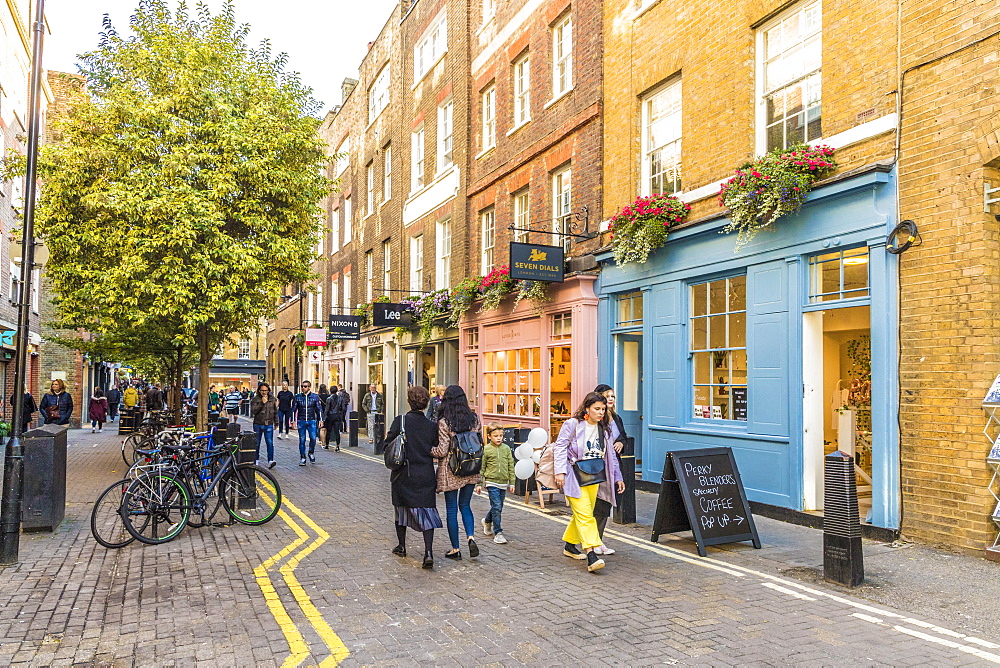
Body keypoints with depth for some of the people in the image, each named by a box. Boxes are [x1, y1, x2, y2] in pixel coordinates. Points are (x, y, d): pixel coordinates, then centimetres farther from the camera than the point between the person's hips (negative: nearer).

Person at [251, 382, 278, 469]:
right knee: (257, 443, 10)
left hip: (269, 425, 1)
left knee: (270, 443, -10)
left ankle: (270, 461, -14)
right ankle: (256, 459, 25)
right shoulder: (255, 399, -2)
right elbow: (253, 411, -14)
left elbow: (275, 411, 16)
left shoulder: (272, 399, 7)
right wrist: (262, 403, -21)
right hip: (258, 424, -1)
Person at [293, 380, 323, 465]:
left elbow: (319, 409, 9)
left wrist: (320, 420, 2)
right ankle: (302, 458, 12)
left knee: (313, 438, -13)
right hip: (301, 421, 1)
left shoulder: (315, 397, 3)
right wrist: (293, 421, 2)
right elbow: (294, 409, 7)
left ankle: (311, 453, 13)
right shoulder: (297, 397, 3)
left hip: (312, 421, -1)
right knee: (302, 440, 2)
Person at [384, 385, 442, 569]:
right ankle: (428, 552, -10)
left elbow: (388, 445, -8)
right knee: (426, 512, 3)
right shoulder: (432, 426, -4)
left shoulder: (400, 421, -9)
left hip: (403, 474, 0)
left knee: (401, 509, 19)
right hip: (426, 476, 0)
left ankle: (401, 546, 32)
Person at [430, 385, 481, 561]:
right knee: (465, 506, 18)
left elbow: (442, 450, -15)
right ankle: (471, 538, -1)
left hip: (450, 471, -4)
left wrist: (429, 451, 2)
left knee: (451, 510, 7)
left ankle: (455, 549, 13)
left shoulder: (444, 423, -15)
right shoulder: (474, 419, -1)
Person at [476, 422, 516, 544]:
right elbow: (481, 468, 2)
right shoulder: (485, 450, -3)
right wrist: (479, 484, 1)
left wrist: (512, 483, 9)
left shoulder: (506, 449, 6)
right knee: (496, 507, -10)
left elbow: (511, 466, 11)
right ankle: (498, 533, -1)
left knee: (498, 507, 14)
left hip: (503, 483, 4)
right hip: (492, 483, -4)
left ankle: (487, 521, 40)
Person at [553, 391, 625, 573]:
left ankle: (569, 545, 30)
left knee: (583, 514, 11)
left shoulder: (604, 429, 12)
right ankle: (591, 555, -18)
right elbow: (560, 446, -10)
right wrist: (560, 471, -18)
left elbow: (610, 456, 19)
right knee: (584, 514, -14)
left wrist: (617, 477, 18)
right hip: (574, 476, -6)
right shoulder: (573, 424, -7)